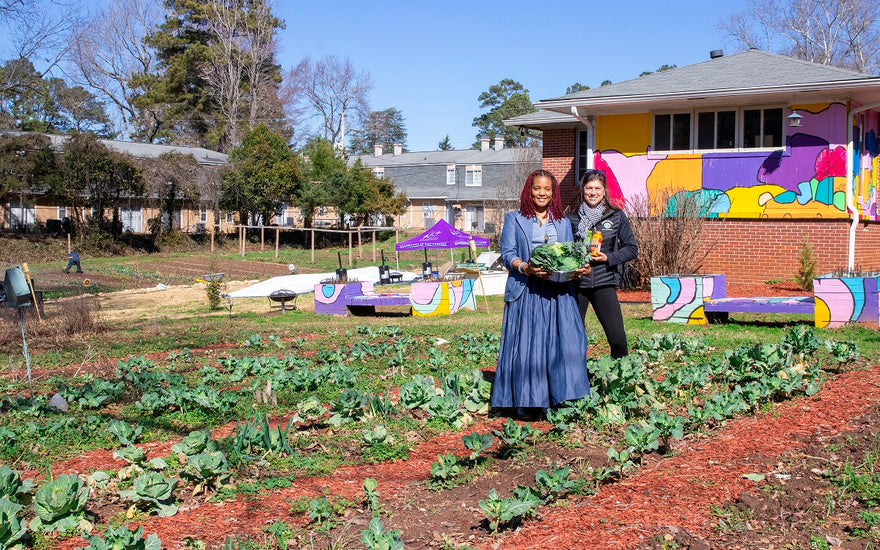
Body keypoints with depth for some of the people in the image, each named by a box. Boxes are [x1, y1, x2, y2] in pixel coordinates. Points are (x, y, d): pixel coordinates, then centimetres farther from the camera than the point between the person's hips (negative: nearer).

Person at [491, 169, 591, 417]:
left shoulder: (563, 223, 19)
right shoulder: (514, 219, 9)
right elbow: (507, 254, 0)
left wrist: (582, 267, -8)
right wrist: (526, 268, -19)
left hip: (558, 292, 3)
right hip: (526, 292, -3)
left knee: (566, 340, -7)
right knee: (526, 344, -6)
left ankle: (562, 399, 2)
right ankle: (526, 403, 1)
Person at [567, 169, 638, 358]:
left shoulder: (617, 216, 5)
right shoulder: (572, 218, 6)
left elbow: (632, 249, 7)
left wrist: (608, 257, -8)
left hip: (604, 283, 0)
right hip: (576, 282, 1)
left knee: (617, 338, -6)